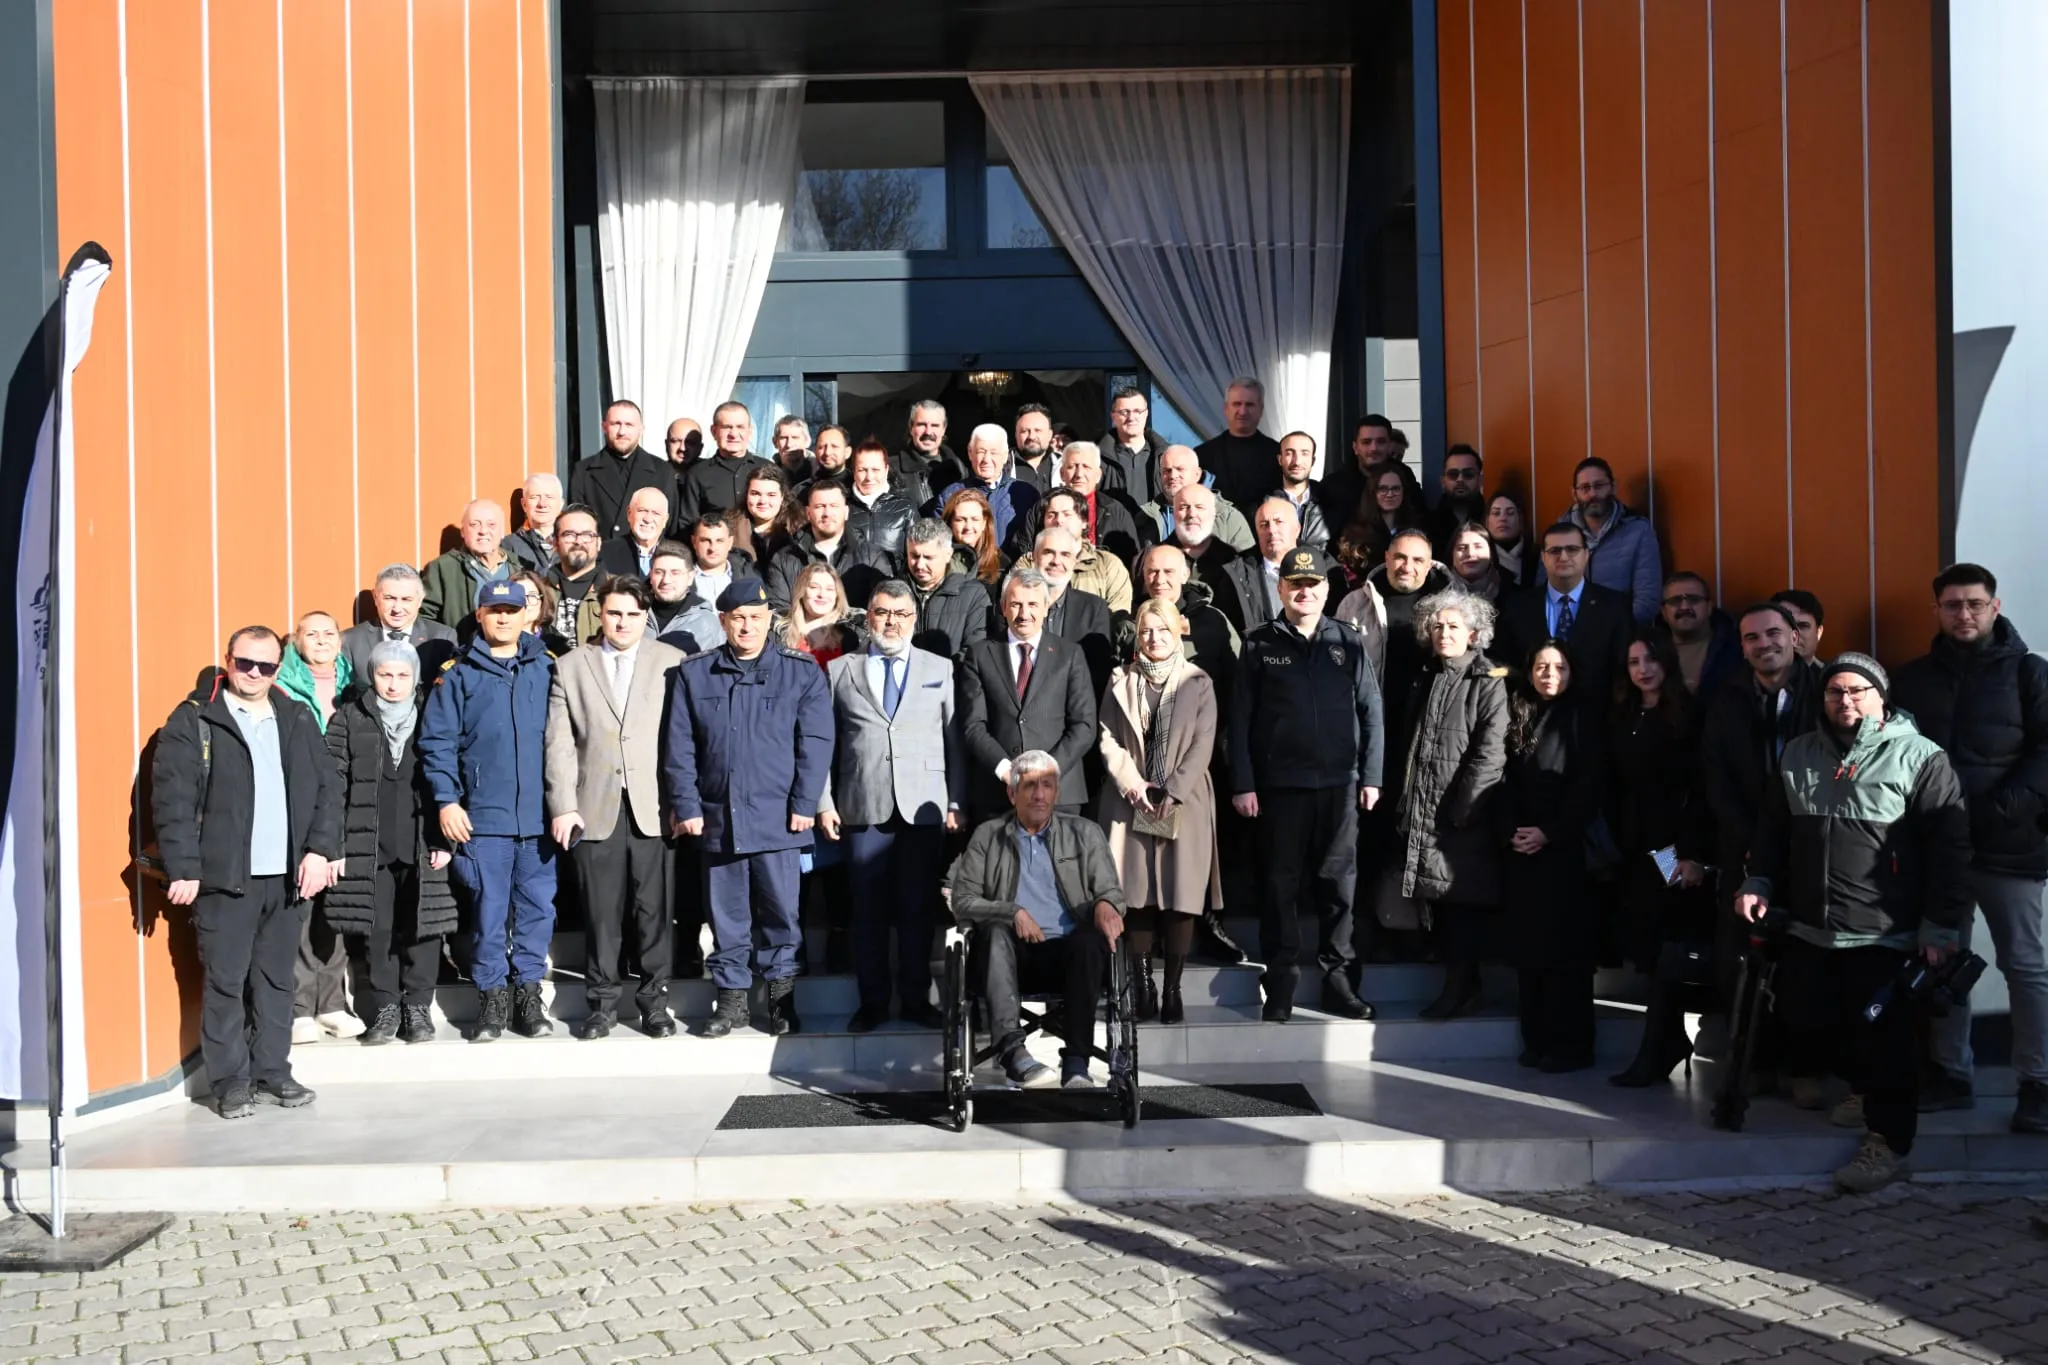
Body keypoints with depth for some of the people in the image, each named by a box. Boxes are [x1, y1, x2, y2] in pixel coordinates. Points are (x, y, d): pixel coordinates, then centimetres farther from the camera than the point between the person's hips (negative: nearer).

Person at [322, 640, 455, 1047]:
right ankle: (385, 1008, 13)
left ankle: (418, 1007, 12)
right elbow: (334, 785, 1)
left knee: (422, 927, 1)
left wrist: (443, 841, -2)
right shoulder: (349, 720, 5)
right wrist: (334, 844, -5)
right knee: (376, 929, 3)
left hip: (422, 848, 0)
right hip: (368, 848, 0)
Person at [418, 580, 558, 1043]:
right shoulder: (459, 675, 5)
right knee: (488, 909, 2)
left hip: (539, 814, 2)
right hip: (483, 815, -1)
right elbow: (436, 742, 2)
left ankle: (528, 992, 15)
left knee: (538, 905, 4)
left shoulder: (547, 670, 9)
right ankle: (493, 999, 12)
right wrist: (447, 801, -6)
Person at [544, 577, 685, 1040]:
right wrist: (562, 806, -3)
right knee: (601, 911, 4)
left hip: (653, 808, -1)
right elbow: (559, 743, 5)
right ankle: (602, 1002, 15)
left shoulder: (672, 662, 7)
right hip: (594, 808, 1)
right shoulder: (571, 666, 11)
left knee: (654, 908, 1)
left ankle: (654, 999, 12)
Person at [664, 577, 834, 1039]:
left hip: (777, 816, -2)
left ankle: (781, 995, 15)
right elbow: (679, 746, 6)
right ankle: (731, 997, 18)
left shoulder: (802, 672, 3)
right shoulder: (694, 674, 8)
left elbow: (815, 742, -1)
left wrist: (804, 805, -7)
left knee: (780, 911, 2)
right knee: (727, 913, 8)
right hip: (717, 815, 2)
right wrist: (686, 806, -1)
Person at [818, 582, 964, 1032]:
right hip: (864, 808, 0)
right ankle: (872, 1002, 14)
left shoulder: (940, 669, 10)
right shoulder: (840, 670, 10)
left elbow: (955, 740, 6)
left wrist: (956, 803, 0)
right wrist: (824, 801, 0)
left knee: (918, 909, 4)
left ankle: (916, 1000, 15)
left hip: (924, 807, 0)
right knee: (868, 909, 4)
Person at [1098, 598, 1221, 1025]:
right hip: (1131, 803, 1)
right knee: (1138, 895, 0)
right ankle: (1144, 986, 7)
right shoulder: (1120, 681, 11)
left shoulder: (1198, 683, 5)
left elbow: (1202, 745, -2)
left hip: (1184, 805, -1)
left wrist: (1173, 792, -11)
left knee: (1182, 896, -4)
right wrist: (1131, 782, -8)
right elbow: (1107, 738, 5)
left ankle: (1173, 989, 2)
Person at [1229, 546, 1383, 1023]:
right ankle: (1281, 983, 11)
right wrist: (1242, 783, -4)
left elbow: (1370, 711, 7)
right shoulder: (1260, 644, 3)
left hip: (1340, 783, 1)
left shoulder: (1349, 642, 7)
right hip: (1280, 783, -1)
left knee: (1338, 882, 6)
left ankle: (1337, 977, 15)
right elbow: (1241, 717, 1)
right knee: (1282, 884, 4)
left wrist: (1371, 776, 2)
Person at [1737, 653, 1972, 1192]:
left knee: (1883, 1043, -1)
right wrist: (1758, 881, 10)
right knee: (1803, 1026, 9)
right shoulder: (1798, 754, 12)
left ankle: (1889, 1142, 11)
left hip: (1885, 936, -5)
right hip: (1806, 930, 5)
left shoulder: (1920, 757, -5)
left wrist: (1941, 926, -10)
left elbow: (1950, 848, -7)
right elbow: (1772, 827, 21)